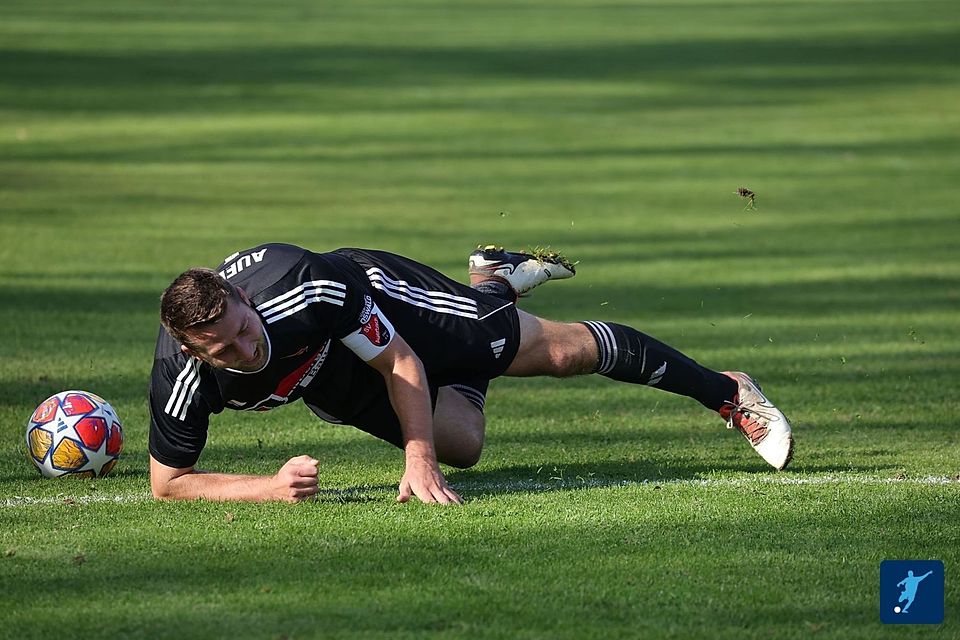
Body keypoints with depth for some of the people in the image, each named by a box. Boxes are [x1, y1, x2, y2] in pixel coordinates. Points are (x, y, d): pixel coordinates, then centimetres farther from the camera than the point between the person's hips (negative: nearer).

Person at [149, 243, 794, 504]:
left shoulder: (304, 285, -43)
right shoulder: (181, 380, -38)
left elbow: (402, 360, -28)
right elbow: (168, 482, -25)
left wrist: (419, 460, -34)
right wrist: (270, 486, -39)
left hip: (380, 297, -3)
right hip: (335, 391, 3)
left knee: (563, 350, 2)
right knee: (461, 446, 12)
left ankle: (730, 392, 25)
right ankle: (498, 280, 40)